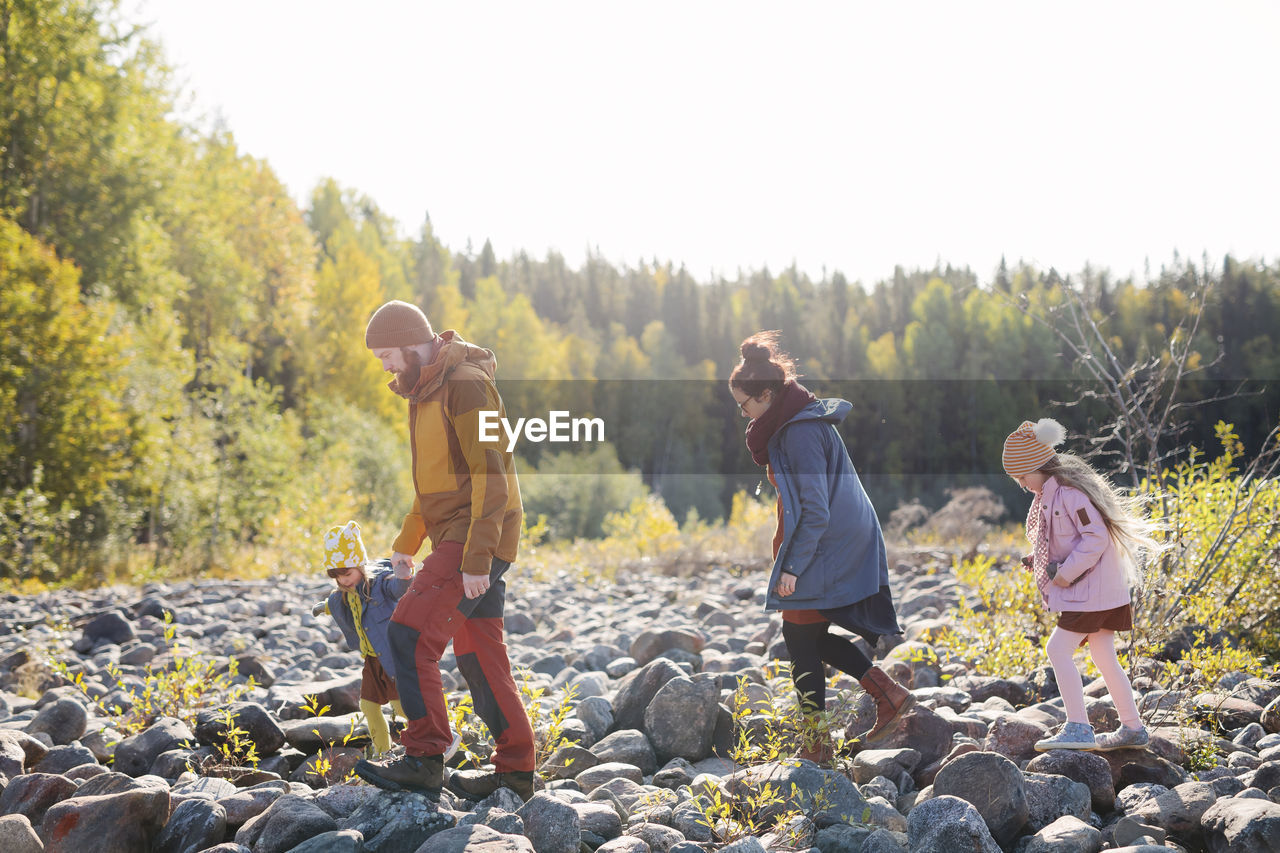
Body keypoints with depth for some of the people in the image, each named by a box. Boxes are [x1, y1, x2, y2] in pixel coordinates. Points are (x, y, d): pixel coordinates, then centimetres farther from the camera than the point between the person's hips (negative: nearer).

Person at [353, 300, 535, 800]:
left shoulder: (466, 385, -14)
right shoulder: (425, 391, 18)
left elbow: (491, 476, -20)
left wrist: (477, 558, -24)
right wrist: (406, 543, 24)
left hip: (478, 537, -10)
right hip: (453, 537, 10)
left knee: (409, 631, -17)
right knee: (477, 656, 11)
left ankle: (424, 760, -13)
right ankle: (516, 770, 18)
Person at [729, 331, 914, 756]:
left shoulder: (801, 432, -21)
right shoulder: (790, 424, 10)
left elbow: (815, 510, -24)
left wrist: (792, 566, -21)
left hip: (823, 552, -10)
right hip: (846, 545, 10)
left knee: (800, 637, 0)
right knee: (810, 635, 16)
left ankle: (816, 743, 10)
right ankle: (889, 693, 16)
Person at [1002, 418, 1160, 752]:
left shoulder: (1070, 493, -19)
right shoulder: (1049, 492, 11)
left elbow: (1096, 536, -23)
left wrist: (1067, 572, -21)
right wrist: (1039, 560, 6)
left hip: (1092, 588, -10)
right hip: (1087, 588, 10)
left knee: (1058, 648, -11)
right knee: (1103, 656, 12)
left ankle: (1079, 728, -8)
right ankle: (1133, 727, 19)